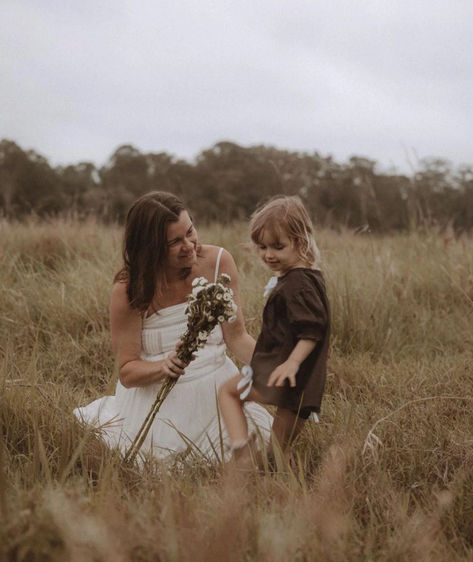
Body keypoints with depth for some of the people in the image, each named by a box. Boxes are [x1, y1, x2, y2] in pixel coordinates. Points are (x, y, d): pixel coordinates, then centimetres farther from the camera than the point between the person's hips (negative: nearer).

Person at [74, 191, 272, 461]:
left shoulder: (219, 262, -10)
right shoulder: (129, 291, -17)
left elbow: (236, 336, -5)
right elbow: (127, 372, -12)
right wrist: (165, 366, -32)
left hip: (214, 389, 3)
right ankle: (102, 415, 29)